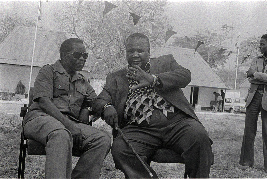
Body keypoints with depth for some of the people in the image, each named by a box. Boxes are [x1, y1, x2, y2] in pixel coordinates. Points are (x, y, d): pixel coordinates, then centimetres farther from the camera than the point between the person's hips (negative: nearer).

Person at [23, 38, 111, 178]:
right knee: (61, 135, -41)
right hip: (41, 117, -5)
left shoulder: (83, 82, 28)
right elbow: (43, 101, -7)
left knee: (103, 139, -22)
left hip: (72, 124, 6)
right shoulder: (49, 71, 9)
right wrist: (66, 122, -20)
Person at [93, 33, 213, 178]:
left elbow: (185, 75, 0)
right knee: (119, 149, -29)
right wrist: (106, 107, -14)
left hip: (176, 121, 0)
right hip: (139, 129, 1)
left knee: (199, 137, -29)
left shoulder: (165, 62, 19)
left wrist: (153, 79, -16)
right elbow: (99, 100, 13)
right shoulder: (116, 78, 23)